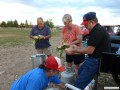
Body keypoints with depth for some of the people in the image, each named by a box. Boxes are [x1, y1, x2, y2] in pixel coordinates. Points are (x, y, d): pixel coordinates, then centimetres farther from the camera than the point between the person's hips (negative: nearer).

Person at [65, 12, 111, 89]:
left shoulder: (97, 31, -22)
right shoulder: (97, 29, 11)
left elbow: (90, 50, -25)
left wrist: (74, 50, -14)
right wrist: (77, 48, 10)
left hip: (96, 60, -11)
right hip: (94, 58, 11)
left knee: (79, 83, -12)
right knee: (81, 71, 28)